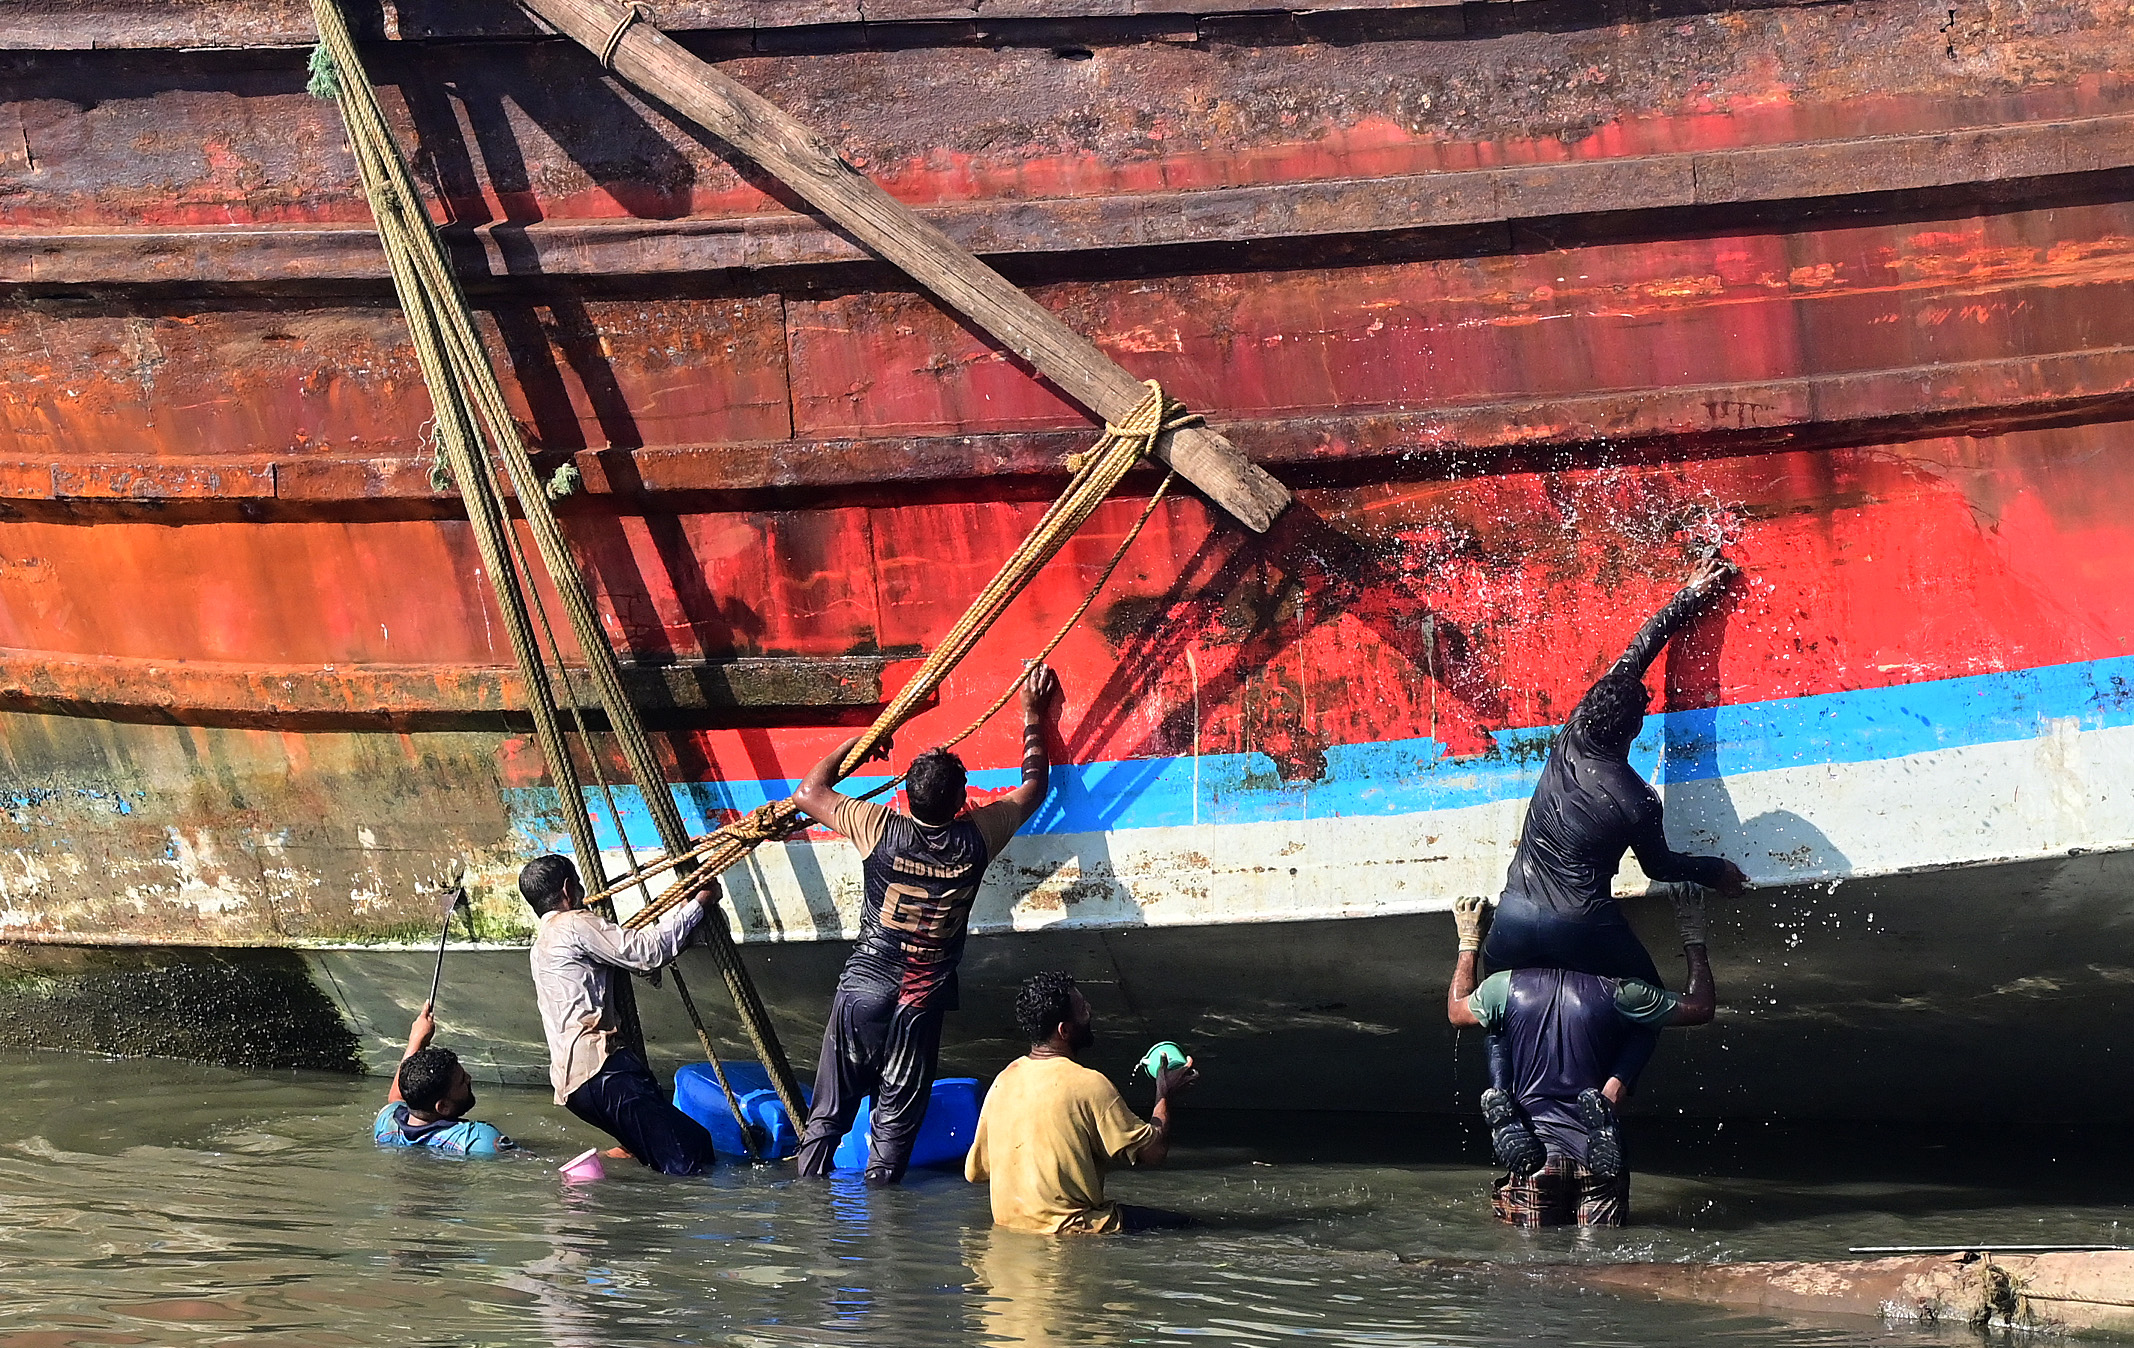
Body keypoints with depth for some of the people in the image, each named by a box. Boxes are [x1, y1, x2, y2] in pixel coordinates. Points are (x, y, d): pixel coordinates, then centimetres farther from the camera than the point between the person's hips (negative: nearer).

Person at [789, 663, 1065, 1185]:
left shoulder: (882, 830, -13)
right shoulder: (977, 838, -9)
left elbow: (808, 793, 2)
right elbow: (1034, 786, 9)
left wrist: (857, 741, 12)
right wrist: (1034, 716, 22)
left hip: (862, 987, 0)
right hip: (924, 1001, 0)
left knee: (832, 1105, 8)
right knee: (900, 1108, 6)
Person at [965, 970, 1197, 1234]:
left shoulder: (1003, 1080, 3)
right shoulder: (1089, 1086, -17)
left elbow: (975, 1171, 9)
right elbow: (1154, 1152, -12)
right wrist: (1164, 1097, 5)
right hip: (1066, 1228, -8)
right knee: (1178, 1223, 2)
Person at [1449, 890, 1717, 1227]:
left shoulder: (1506, 987, 2)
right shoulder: (1616, 991, -1)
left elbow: (1456, 1011, 26)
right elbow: (1702, 1008, 11)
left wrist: (1469, 943, 38)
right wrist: (1693, 937, 23)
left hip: (1531, 1149, 0)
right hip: (1600, 1158, 0)